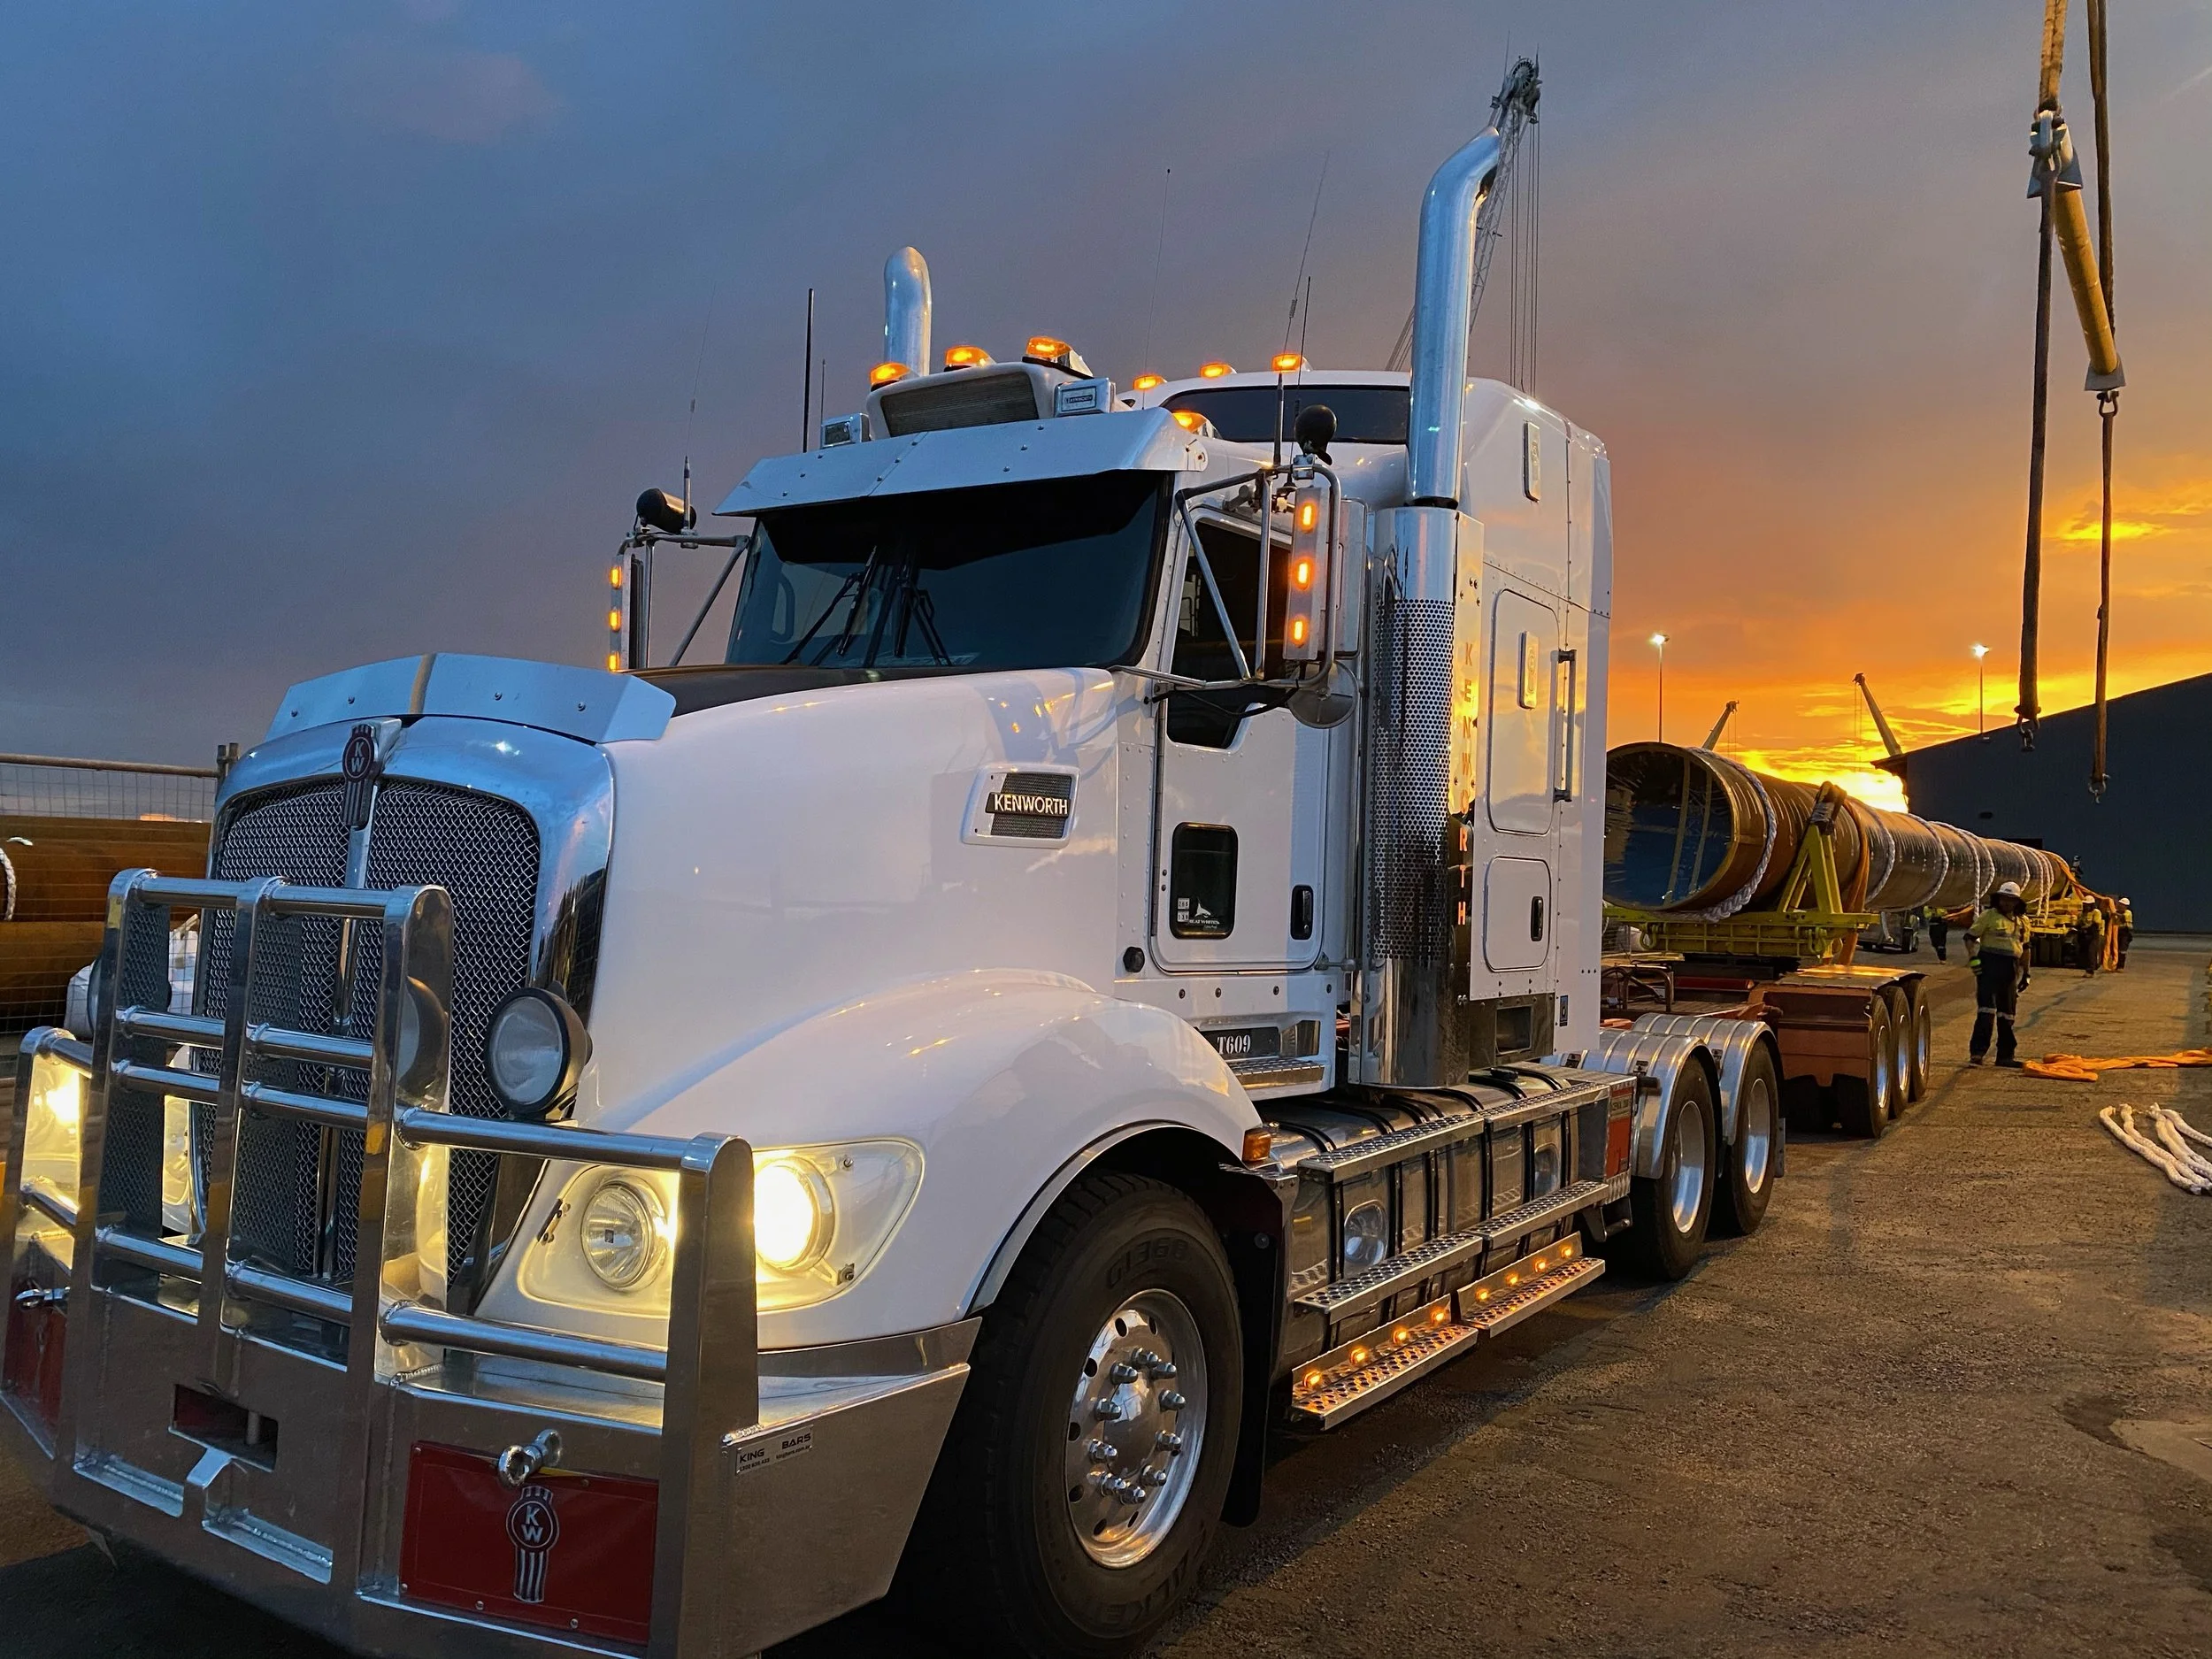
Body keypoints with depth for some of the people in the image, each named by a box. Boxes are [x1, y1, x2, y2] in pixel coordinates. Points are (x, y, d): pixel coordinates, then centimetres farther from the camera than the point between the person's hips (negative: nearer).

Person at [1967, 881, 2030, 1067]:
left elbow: (2025, 947, 23)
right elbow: (1970, 936, -3)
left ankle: (2005, 1055, 18)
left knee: (2007, 1013, 11)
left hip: (2010, 968, 6)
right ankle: (1977, 1052, -14)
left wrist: (2026, 972, 20)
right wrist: (1972, 957, -16)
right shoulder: (1989, 915, -2)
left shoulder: (2022, 921, 14)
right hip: (1989, 965, -6)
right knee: (1986, 1010, -13)